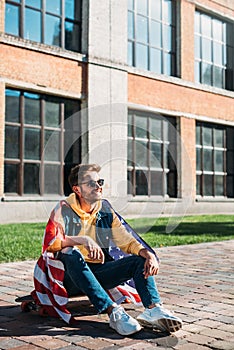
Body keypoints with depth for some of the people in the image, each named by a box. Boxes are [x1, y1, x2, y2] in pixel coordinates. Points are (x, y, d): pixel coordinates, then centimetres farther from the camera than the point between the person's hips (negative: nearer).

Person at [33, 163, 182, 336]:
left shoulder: (106, 211, 8)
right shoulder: (64, 210, -6)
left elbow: (127, 241, 4)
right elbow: (50, 241, -23)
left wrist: (149, 255, -15)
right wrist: (83, 240, -38)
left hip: (98, 273, 5)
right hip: (70, 277, -4)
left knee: (140, 260, -13)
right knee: (70, 253, -36)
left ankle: (154, 309, -38)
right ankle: (113, 311, -43)